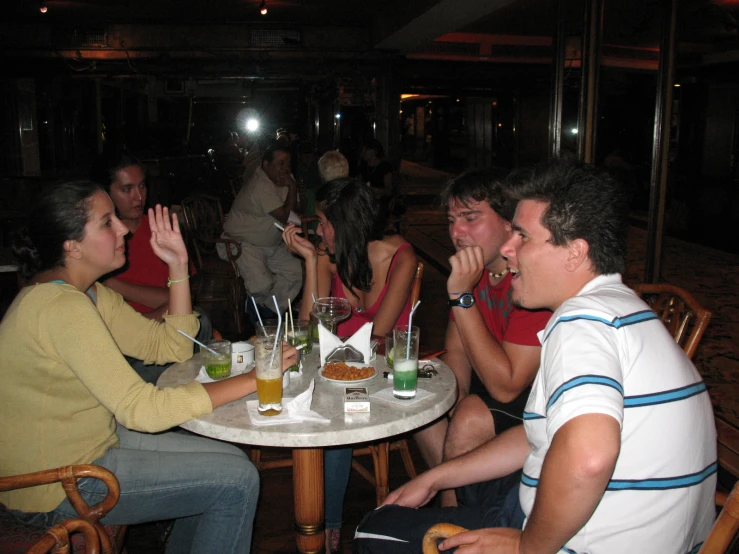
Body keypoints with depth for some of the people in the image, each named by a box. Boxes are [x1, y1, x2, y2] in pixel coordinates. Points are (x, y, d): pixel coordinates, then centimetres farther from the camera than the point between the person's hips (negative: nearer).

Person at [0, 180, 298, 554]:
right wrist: (254, 379, -29)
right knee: (237, 480, -10)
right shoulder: (62, 305, -26)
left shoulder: (89, 293, 5)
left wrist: (178, 266, -4)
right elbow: (141, 409, -31)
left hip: (91, 441, 9)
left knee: (229, 461, 10)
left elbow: (172, 346, 5)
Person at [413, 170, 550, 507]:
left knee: (470, 422, -27)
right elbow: (456, 352, 4)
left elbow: (505, 387, -32)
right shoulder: (475, 266, -4)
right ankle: (451, 497, 11)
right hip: (499, 377, 8)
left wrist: (462, 295, -35)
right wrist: (455, 397, -17)